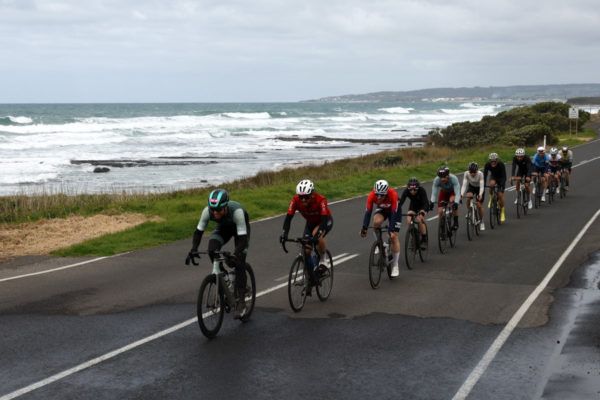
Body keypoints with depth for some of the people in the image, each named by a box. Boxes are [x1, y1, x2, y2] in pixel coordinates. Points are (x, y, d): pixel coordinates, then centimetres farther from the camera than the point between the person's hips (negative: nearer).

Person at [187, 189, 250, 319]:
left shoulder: (236, 211, -42)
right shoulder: (208, 211, -32)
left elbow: (242, 238, -42)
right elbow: (199, 231, -20)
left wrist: (235, 254, -56)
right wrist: (193, 250, -35)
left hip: (240, 228, -3)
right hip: (223, 227, 3)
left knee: (239, 263, -16)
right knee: (212, 250, -27)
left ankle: (241, 302, -8)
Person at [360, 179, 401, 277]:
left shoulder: (393, 195, -38)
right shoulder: (372, 195, -32)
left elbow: (394, 213, -36)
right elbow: (368, 212, -31)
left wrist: (392, 230, -41)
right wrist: (364, 228, -40)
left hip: (394, 210, -2)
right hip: (381, 209, 2)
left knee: (394, 236, -9)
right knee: (376, 222, -33)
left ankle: (395, 266, 1)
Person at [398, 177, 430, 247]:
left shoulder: (422, 190, -36)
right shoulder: (406, 191, -29)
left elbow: (426, 203, -43)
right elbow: (400, 202, -34)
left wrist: (422, 213, -61)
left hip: (423, 205, -3)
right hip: (413, 205, 3)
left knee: (420, 220, -28)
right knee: (409, 220, -22)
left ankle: (424, 240, -11)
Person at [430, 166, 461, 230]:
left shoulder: (453, 178, -38)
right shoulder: (436, 180, -32)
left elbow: (457, 193, -40)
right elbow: (434, 193, -28)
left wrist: (456, 203, -54)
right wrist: (432, 202, -45)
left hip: (453, 191, -2)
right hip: (443, 192, 2)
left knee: (452, 202, -34)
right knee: (440, 212, -12)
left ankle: (456, 223, -18)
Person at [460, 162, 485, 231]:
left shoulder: (480, 174, -33)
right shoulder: (466, 174, -28)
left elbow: (482, 186, -36)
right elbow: (464, 185, -30)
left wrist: (480, 195, -55)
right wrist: (461, 194, -47)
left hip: (479, 188, -1)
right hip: (471, 187, 1)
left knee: (479, 205, -7)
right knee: (468, 196, -31)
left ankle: (481, 222, 15)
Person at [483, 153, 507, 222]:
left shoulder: (501, 164, -33)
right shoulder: (487, 165, -26)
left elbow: (504, 176, -35)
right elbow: (484, 175, -27)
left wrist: (502, 185, -48)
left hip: (500, 178, -2)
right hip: (493, 177, 2)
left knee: (500, 194, -14)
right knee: (492, 184, -35)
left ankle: (502, 212, 2)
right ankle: (491, 199, -9)